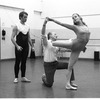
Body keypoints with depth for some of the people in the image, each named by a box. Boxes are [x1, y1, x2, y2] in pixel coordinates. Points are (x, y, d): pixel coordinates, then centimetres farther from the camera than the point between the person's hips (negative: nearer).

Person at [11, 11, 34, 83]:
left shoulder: (28, 27, 9)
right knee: (17, 62, 2)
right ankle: (16, 77, 12)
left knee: (24, 62, 9)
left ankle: (23, 77, 17)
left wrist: (32, 46, 10)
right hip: (19, 47, -5)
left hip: (26, 47, 5)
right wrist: (17, 46, -23)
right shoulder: (16, 26, -9)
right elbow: (12, 38, -13)